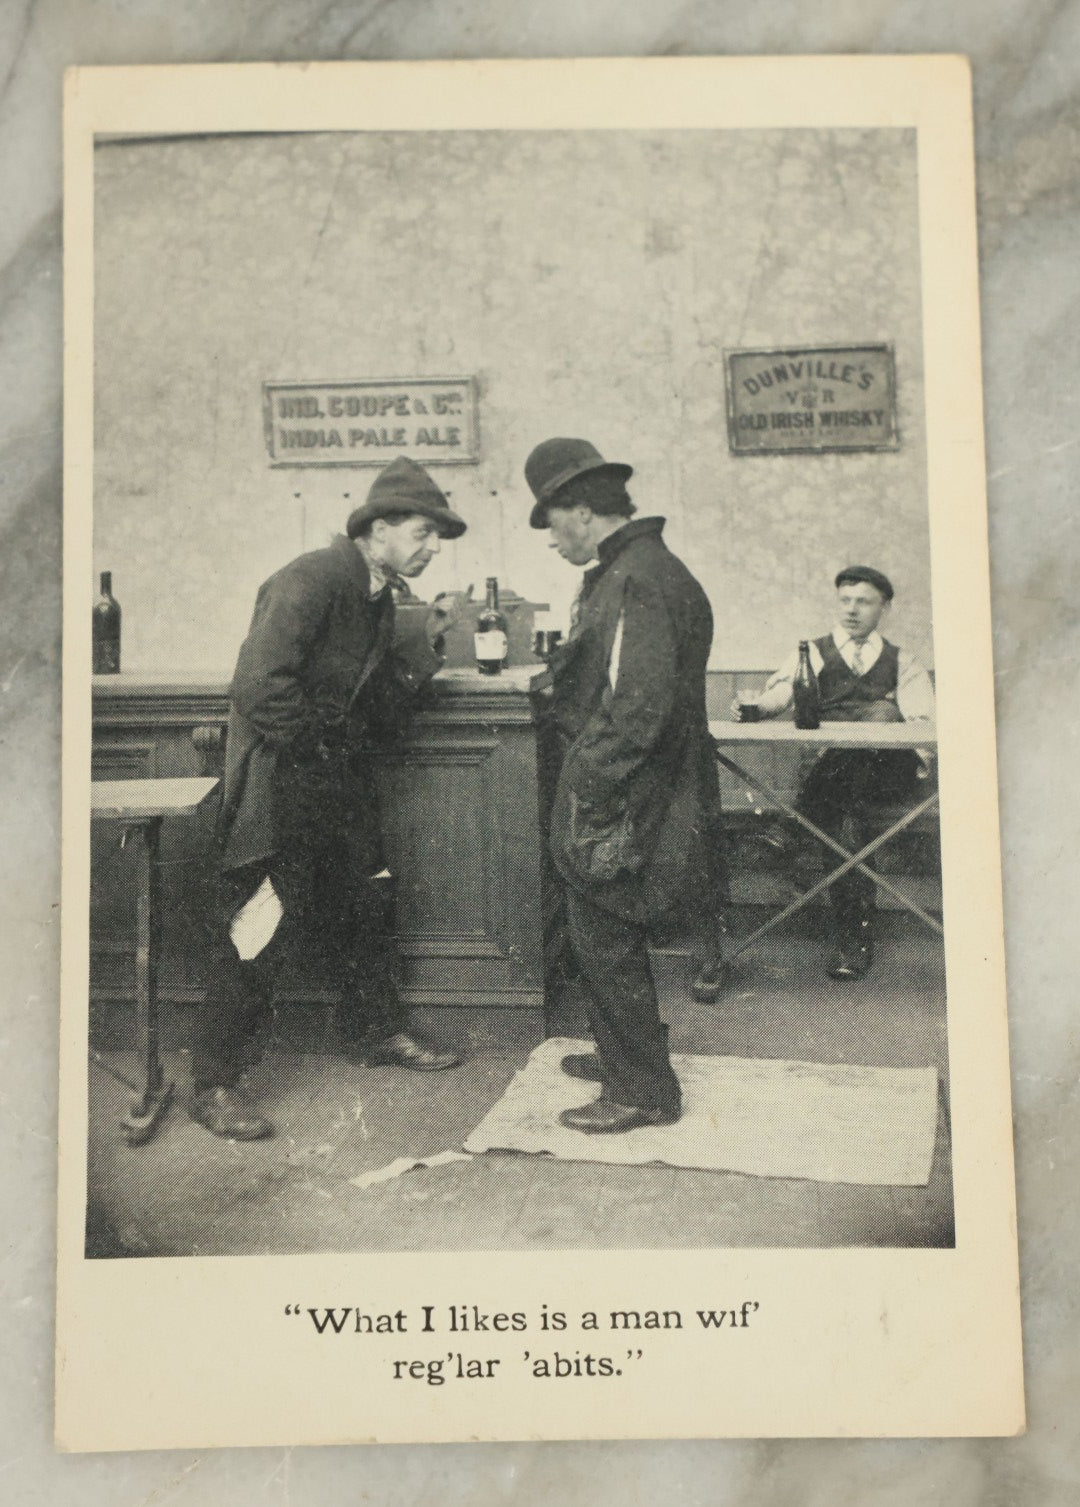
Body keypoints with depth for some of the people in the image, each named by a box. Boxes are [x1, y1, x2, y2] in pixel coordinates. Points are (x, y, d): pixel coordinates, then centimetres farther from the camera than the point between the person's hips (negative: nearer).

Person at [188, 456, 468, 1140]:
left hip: (340, 779, 9)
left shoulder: (378, 599, 10)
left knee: (365, 909, 18)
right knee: (262, 928, -6)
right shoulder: (311, 581, -18)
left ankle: (379, 1031, 38)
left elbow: (382, 712, 10)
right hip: (279, 782, -9)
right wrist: (312, 750, -15)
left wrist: (427, 644, 0)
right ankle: (214, 1084, 7)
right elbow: (260, 687, -28)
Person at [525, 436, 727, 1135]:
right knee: (608, 940, 21)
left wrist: (590, 786, -21)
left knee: (607, 944, 1)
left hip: (621, 807, -10)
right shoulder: (632, 569, 13)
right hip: (622, 796, 10)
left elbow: (640, 708, -27)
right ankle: (623, 1056, 37)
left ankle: (645, 1090, 14)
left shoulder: (636, 582, -20)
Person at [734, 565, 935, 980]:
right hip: (829, 768, 0)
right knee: (852, 810, -38)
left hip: (886, 770, 0)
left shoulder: (902, 662, 27)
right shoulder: (813, 653, 25)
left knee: (883, 713, -36)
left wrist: (924, 749, -19)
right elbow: (780, 692, 3)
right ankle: (856, 934, -39)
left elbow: (922, 716, 7)